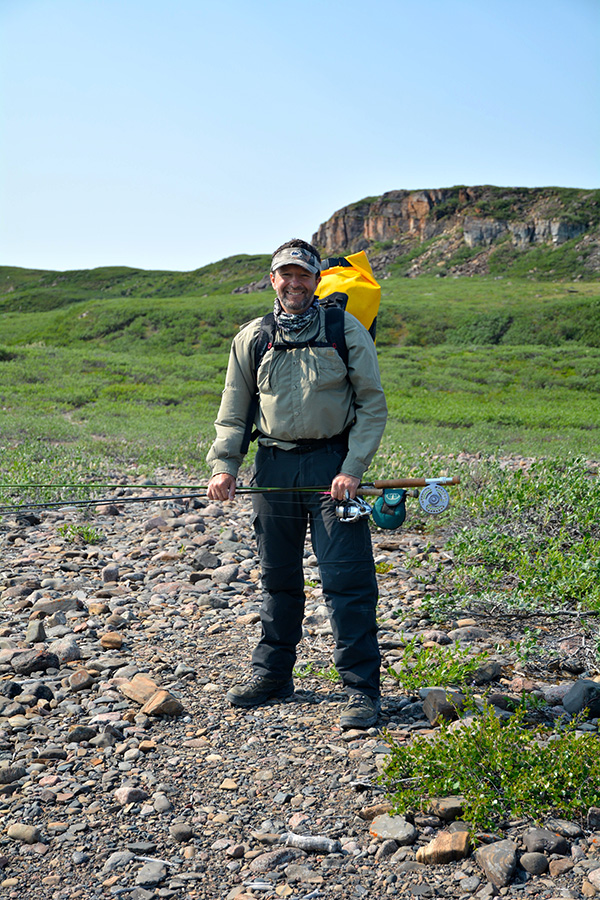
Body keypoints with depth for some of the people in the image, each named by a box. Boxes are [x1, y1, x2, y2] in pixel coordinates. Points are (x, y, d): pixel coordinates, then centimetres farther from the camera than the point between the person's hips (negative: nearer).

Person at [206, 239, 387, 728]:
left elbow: (373, 405, 0)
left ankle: (362, 687, 4)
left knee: (346, 578, -6)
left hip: (332, 462, -3)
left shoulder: (346, 330, 0)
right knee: (278, 576, 13)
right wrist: (224, 466, -2)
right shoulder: (251, 338, 8)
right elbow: (233, 413, 13)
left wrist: (352, 469, -10)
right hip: (274, 466, 3)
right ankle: (272, 673, 28)